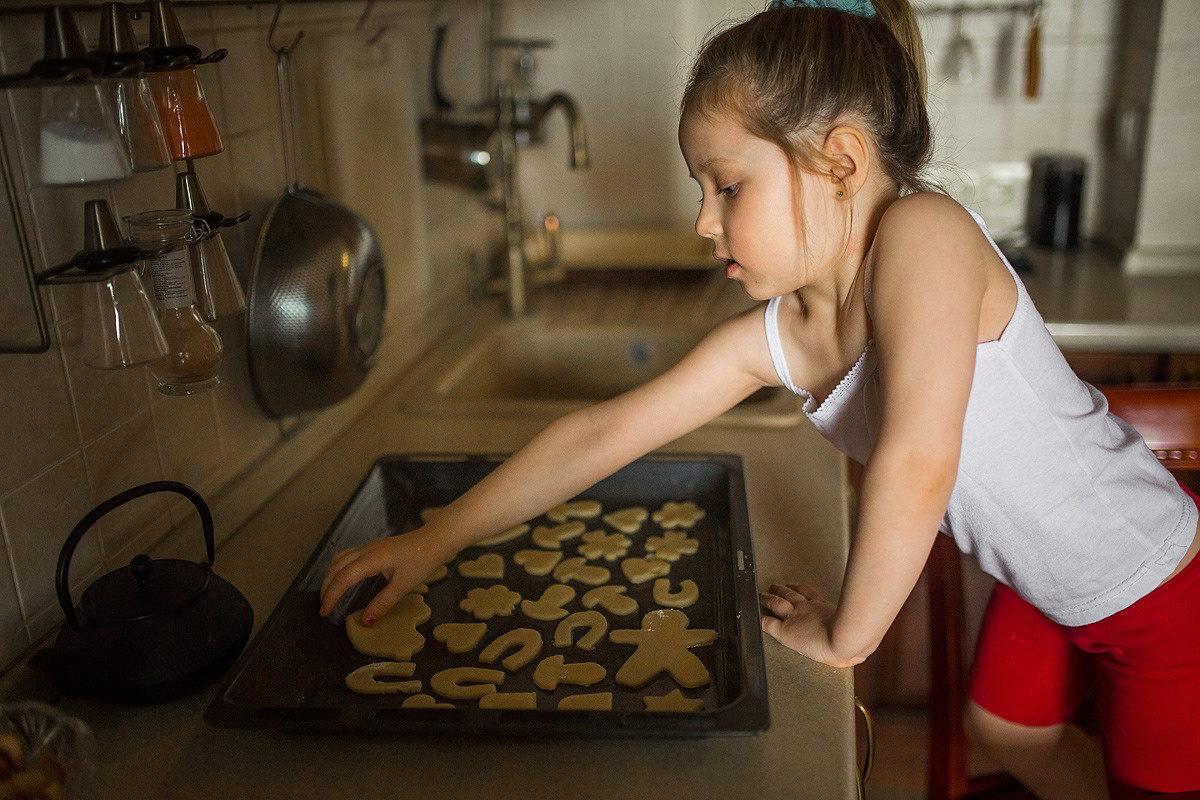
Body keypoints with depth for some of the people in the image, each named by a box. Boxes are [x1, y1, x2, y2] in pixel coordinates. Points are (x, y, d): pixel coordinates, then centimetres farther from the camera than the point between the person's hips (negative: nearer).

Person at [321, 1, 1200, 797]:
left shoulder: (922, 230, -33)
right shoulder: (773, 339, -13)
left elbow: (917, 463, -42)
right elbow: (602, 431, -10)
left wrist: (845, 635, -25)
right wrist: (433, 542, -8)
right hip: (1045, 583, 7)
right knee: (1005, 728, 26)